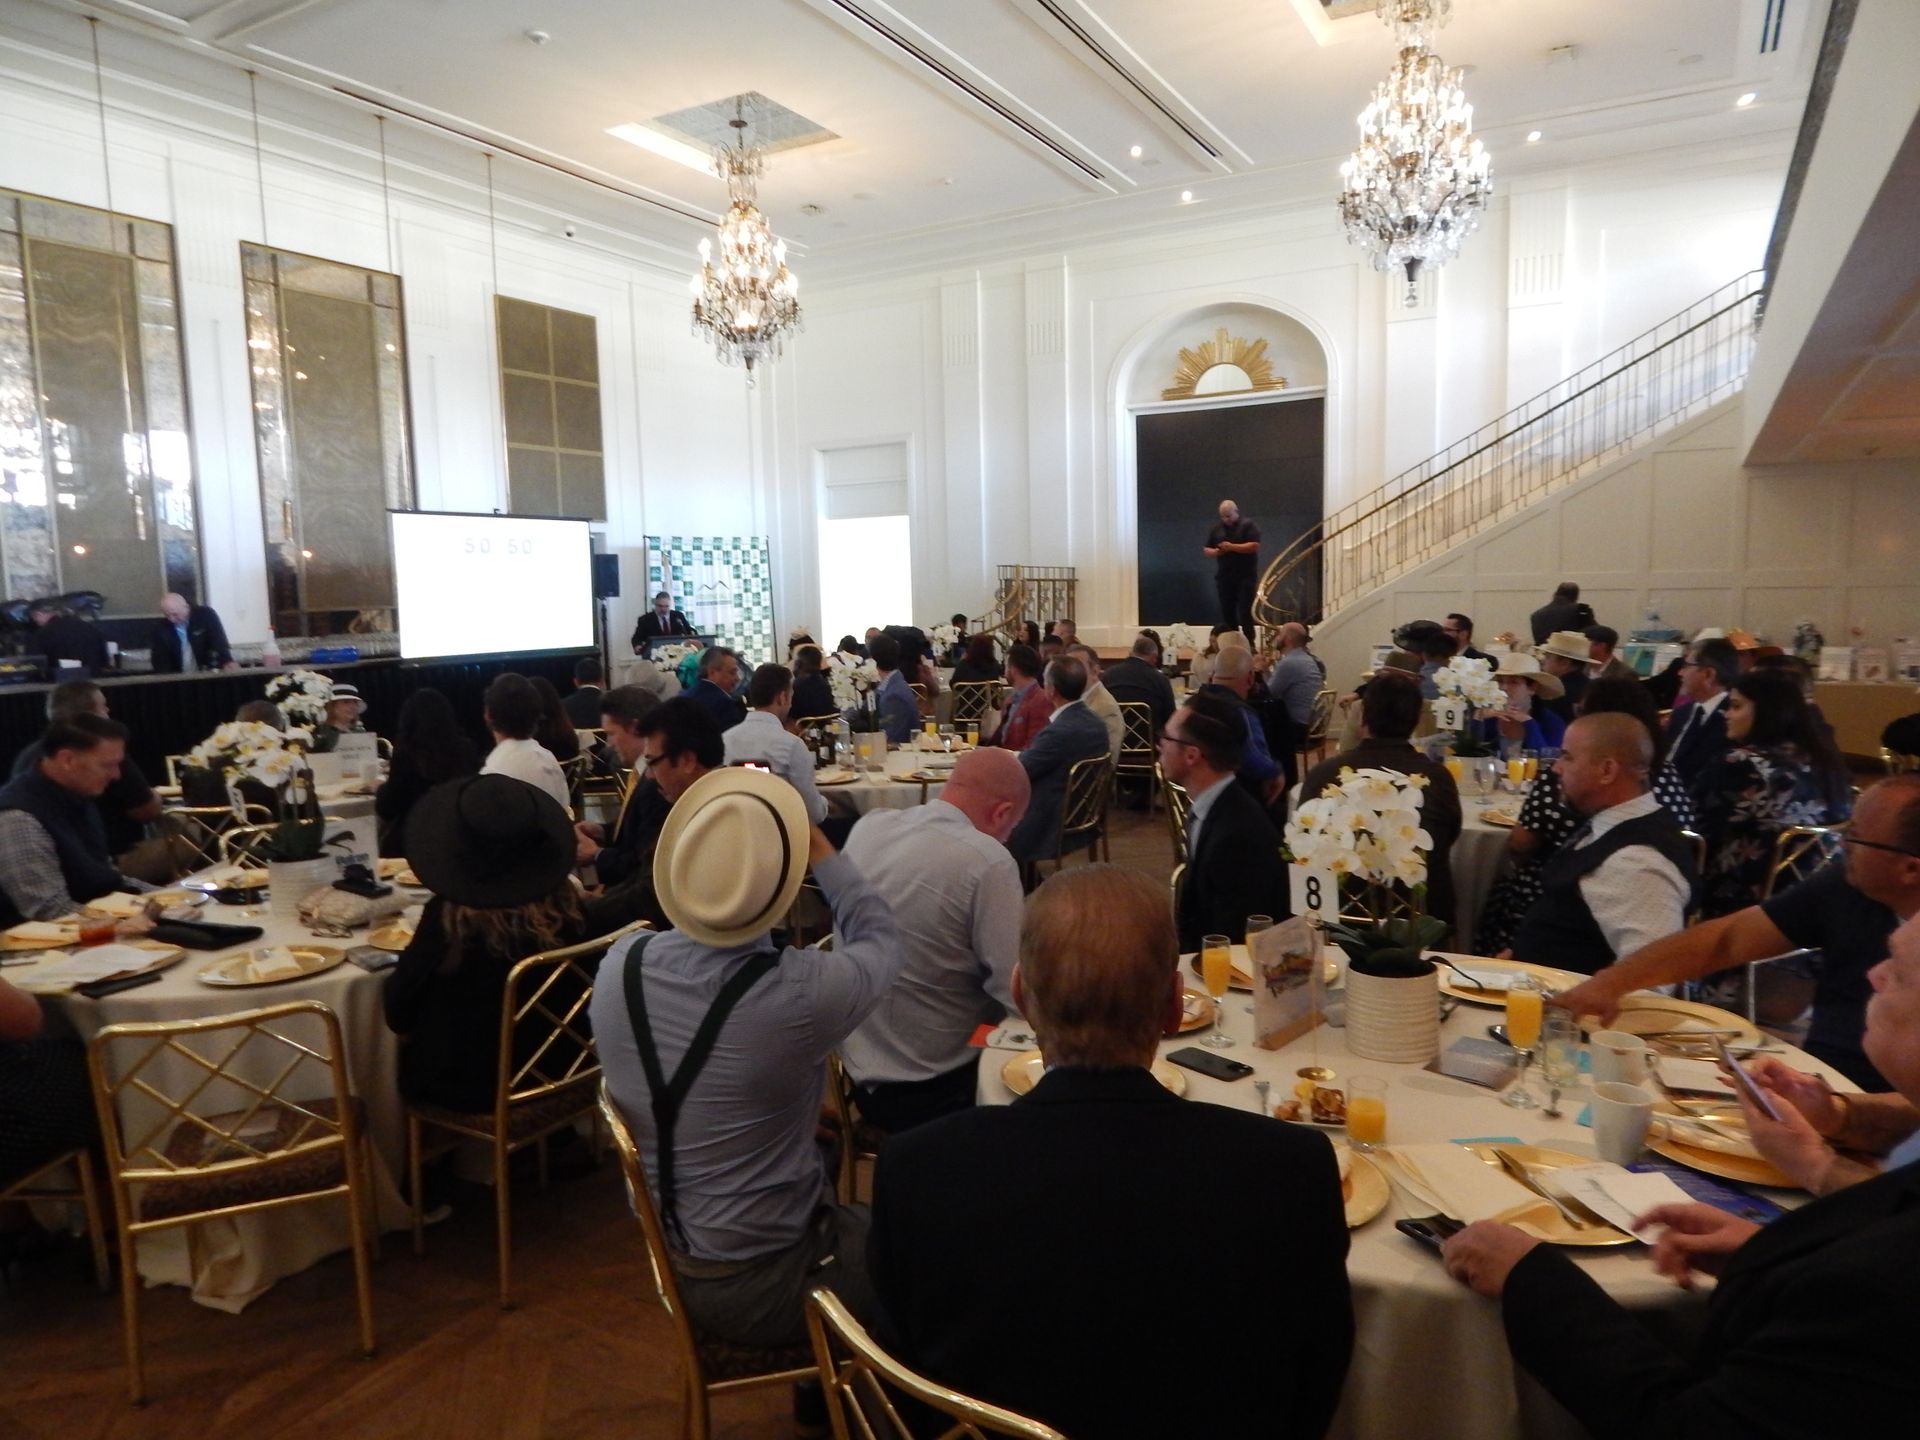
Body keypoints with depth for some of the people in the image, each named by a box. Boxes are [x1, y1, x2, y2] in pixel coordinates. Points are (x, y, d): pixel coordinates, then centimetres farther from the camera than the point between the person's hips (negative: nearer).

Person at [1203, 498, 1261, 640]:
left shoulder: (1248, 526, -1)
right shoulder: (1216, 530, 13)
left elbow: (1255, 546, -12)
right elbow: (1205, 550, 16)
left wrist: (1232, 547, -18)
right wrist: (1215, 552, -7)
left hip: (1245, 577, -4)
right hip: (1224, 578, 5)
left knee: (1245, 613, -7)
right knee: (1227, 614, 4)